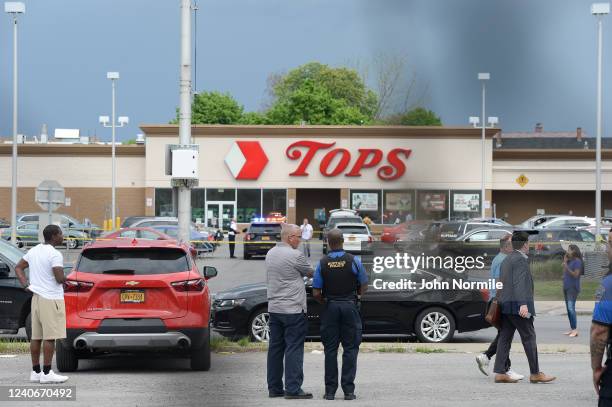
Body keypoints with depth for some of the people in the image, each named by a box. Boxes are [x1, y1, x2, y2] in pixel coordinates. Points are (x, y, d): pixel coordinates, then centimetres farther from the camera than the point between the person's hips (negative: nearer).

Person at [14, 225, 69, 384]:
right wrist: (65, 278, 2)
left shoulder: (34, 251, 11)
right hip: (51, 299, -9)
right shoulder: (54, 254, -15)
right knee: (50, 337, -6)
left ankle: (35, 371, 13)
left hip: (37, 297, 9)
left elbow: (18, 268, 17)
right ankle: (46, 373, -6)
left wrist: (26, 285, 9)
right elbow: (60, 278, -20)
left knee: (36, 336, 10)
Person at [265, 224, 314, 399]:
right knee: (294, 349, -5)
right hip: (293, 309, -8)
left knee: (275, 348, 10)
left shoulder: (270, 253, 11)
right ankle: (293, 389, -8)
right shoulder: (294, 255, -15)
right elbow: (310, 273, -3)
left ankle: (274, 388, 13)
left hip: (274, 308, 8)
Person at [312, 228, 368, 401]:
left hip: (330, 307, 1)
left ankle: (330, 390, 3)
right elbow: (364, 286, 2)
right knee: (350, 348, 3)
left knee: (330, 349, 5)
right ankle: (348, 390, -2)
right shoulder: (354, 261, -6)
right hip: (350, 306, -1)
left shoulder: (322, 263, -4)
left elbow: (316, 293, -4)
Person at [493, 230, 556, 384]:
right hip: (517, 305, -10)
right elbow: (520, 283, -23)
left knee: (505, 338, 6)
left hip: (505, 305, 10)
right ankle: (535, 373, 0)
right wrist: (523, 304, -31)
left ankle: (500, 372, 2)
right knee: (529, 338, -3)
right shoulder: (520, 260, -12)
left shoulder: (506, 260, 18)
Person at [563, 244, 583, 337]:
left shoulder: (577, 261, -9)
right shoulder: (569, 261, 15)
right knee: (568, 309, 9)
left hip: (573, 288, -9)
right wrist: (564, 262, 9)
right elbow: (564, 273, 14)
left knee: (571, 308, -18)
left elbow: (576, 274, -15)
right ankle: (572, 329, 13)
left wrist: (566, 267, -17)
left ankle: (575, 330, -20)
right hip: (566, 287, 9)